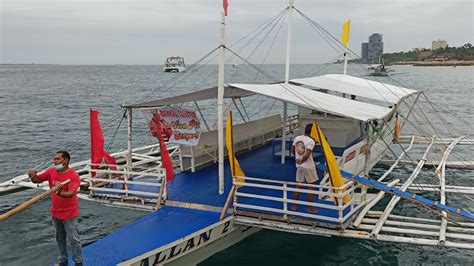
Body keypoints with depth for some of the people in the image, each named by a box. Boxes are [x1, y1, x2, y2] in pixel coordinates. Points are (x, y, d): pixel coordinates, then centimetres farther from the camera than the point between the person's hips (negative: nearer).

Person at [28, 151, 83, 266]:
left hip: (69, 213, -6)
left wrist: (60, 193, -52)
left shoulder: (73, 175, -20)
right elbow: (37, 180, 2)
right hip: (55, 212, 6)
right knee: (60, 238, 21)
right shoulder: (51, 171, -1)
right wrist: (33, 176, -22)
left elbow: (71, 193, -31)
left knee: (73, 239, 5)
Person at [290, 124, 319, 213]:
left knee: (298, 186, 15)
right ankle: (310, 208, 11)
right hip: (308, 167, -6)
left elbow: (292, 150, 11)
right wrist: (301, 161, -9)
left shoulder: (297, 138, 2)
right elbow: (306, 155, -25)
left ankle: (295, 206, 21)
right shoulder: (311, 141, -18)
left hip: (299, 166, 6)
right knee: (311, 187, 6)